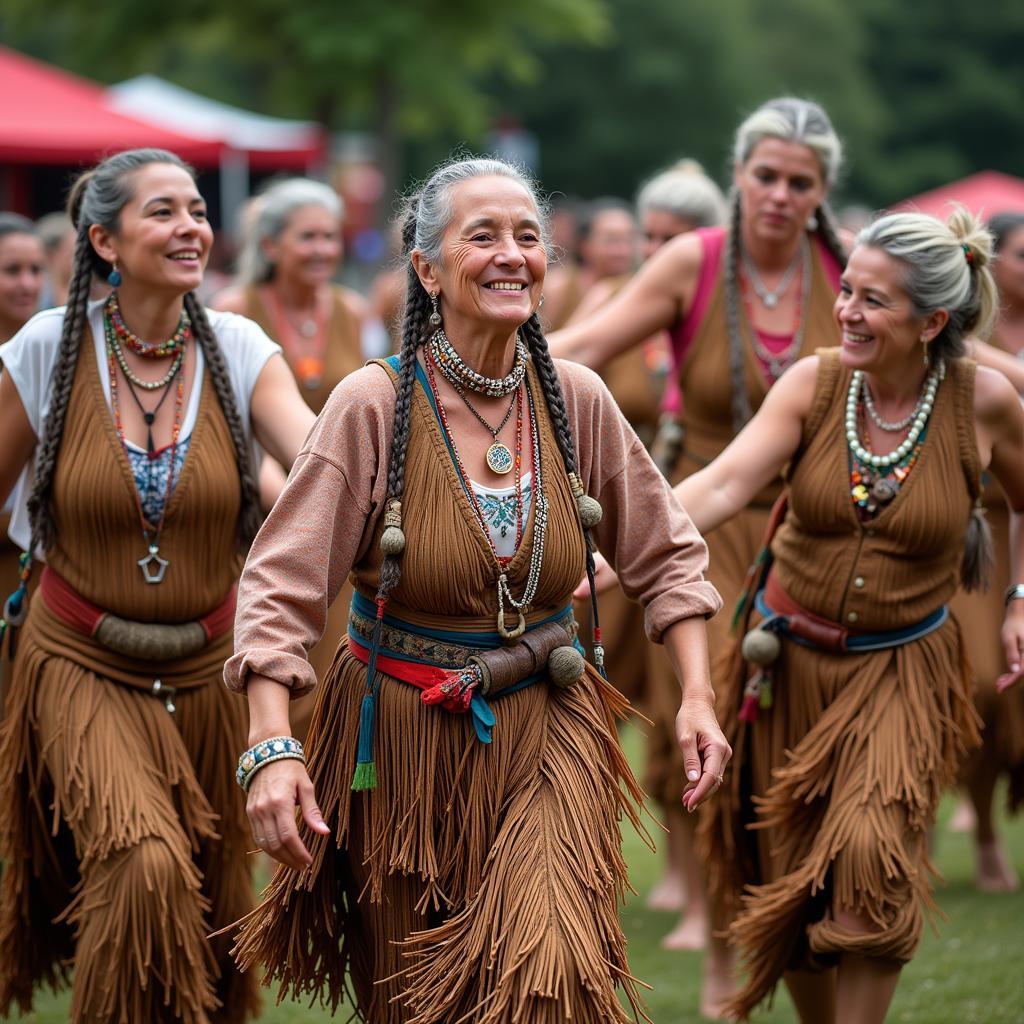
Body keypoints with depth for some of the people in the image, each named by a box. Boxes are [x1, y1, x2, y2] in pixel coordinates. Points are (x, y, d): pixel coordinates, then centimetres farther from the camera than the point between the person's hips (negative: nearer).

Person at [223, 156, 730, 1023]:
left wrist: (697, 698, 0)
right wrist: (271, 747, -27)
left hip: (545, 736, 2)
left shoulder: (577, 399, -2)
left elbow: (665, 555, 10)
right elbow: (281, 586, -16)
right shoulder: (375, 404, -13)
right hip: (405, 745, -1)